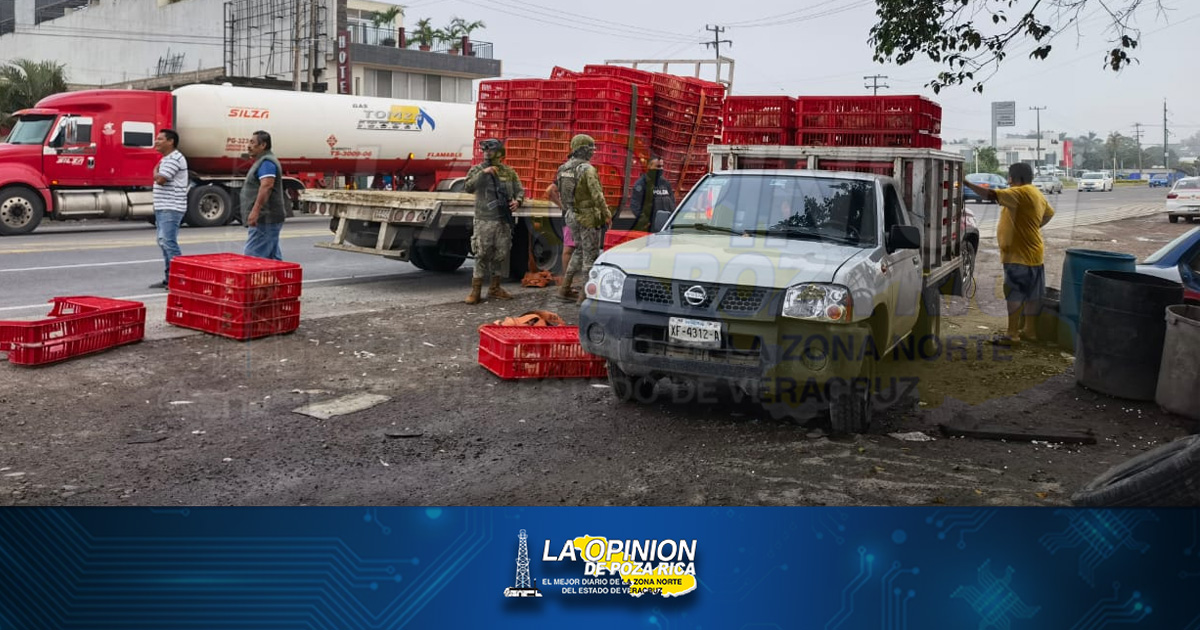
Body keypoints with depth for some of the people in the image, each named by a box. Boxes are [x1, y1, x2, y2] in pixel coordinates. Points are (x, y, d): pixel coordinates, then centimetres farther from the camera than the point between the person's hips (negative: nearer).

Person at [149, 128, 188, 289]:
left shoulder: (175, 159, -14)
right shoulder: (166, 159, 20)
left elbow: (160, 179, -21)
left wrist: (155, 171, 0)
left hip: (171, 209, -11)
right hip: (163, 208, 11)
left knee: (168, 242, -13)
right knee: (164, 242, 12)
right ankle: (169, 279, 17)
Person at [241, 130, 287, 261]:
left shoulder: (266, 162, -11)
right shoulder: (262, 161, 22)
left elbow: (266, 186, -24)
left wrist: (255, 211, -31)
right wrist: (256, 212, 28)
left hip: (264, 220, -11)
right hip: (268, 219, 11)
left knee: (251, 257, -15)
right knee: (273, 257, 9)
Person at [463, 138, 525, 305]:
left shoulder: (509, 171, 9)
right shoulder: (477, 170, 1)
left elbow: (519, 190, 11)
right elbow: (468, 187, -14)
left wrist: (517, 201, -11)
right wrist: (483, 173, -23)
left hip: (504, 221, 3)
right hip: (484, 221, -3)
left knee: (501, 255, 9)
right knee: (482, 255, -6)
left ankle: (494, 288, 22)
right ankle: (475, 290, 0)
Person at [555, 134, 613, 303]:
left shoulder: (564, 168, 7)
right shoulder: (588, 169, -17)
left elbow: (559, 192, 12)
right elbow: (597, 195, -20)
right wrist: (607, 214, -12)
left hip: (573, 217, 8)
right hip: (588, 217, -8)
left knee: (579, 251, 21)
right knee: (591, 254, 1)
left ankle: (565, 289, 20)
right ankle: (586, 294, 2)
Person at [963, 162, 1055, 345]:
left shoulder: (1021, 193, -17)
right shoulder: (1035, 194, 14)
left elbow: (991, 195, -28)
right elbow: (1049, 213, 29)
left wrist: (967, 184, -25)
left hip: (1020, 255, -10)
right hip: (1033, 253, 10)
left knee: (1015, 295, -6)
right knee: (1032, 295, 14)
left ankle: (1012, 334, -4)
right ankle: (1030, 330, 22)